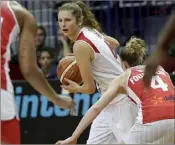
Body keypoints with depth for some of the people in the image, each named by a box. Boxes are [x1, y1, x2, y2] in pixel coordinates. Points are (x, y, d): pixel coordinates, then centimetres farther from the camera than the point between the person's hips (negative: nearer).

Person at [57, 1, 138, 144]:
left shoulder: (80, 45, -20)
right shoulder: (90, 31, 5)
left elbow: (90, 88, -15)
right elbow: (115, 43, 26)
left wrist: (75, 88, 5)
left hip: (121, 101, -10)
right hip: (111, 102, 10)